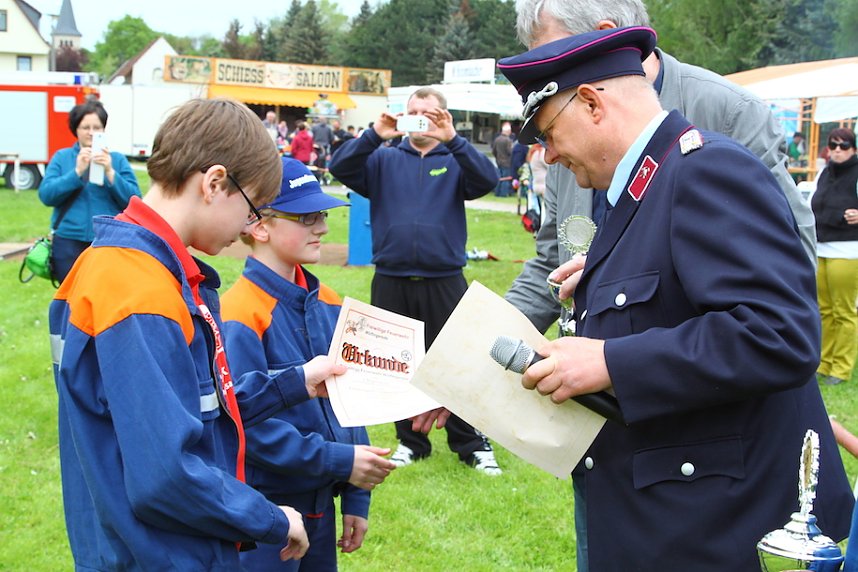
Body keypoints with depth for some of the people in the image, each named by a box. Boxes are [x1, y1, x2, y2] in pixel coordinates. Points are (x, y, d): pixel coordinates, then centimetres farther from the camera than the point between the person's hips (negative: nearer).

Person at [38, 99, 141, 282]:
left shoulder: (118, 159, 6)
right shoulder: (61, 157, 8)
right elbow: (46, 195, -5)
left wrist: (110, 173, -16)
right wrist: (77, 172, -15)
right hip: (69, 243, 1)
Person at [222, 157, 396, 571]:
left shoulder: (327, 304, 4)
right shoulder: (240, 315, -19)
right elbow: (248, 424, -23)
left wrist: (356, 498, 8)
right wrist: (338, 461, -22)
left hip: (321, 504, 7)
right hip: (264, 509, -7)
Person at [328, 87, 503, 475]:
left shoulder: (455, 161, 6)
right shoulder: (385, 160, 9)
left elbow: (487, 180, -14)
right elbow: (340, 168, -6)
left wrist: (452, 139, -27)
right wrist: (374, 135, -21)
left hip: (444, 281, -2)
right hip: (391, 282, 2)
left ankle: (471, 444, 14)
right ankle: (411, 441, 25)